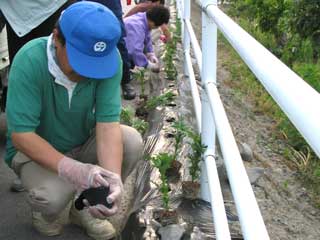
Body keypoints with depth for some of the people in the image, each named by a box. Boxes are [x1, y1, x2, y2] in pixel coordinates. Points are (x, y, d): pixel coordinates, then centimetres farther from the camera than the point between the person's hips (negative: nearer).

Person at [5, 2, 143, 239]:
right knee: (53, 195, -32)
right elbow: (20, 135, -30)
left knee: (132, 141, -22)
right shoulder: (29, 61, -30)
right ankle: (46, 209, 8)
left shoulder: (110, 59, -23)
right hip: (36, 148, -3)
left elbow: (108, 122, -26)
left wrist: (113, 176, -42)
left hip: (83, 142, 4)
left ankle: (87, 205, 2)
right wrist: (70, 169, -43)